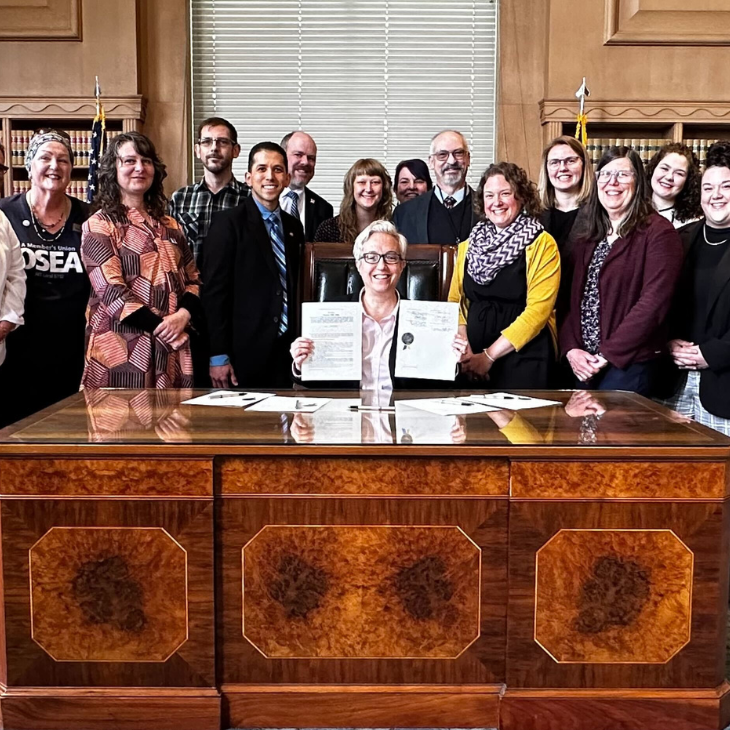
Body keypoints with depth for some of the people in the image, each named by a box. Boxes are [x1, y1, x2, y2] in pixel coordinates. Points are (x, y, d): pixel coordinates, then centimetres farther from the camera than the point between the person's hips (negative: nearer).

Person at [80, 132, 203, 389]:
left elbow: (193, 278, 13)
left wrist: (183, 315, -7)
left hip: (172, 348, 5)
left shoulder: (170, 226, 16)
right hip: (122, 350, -5)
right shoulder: (99, 226, -1)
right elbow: (110, 290, -11)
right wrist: (160, 326, -17)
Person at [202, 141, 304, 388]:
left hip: (286, 352, 5)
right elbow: (215, 291, -9)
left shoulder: (293, 227, 13)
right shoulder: (228, 223, -5)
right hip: (244, 353, -5)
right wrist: (218, 356, -13)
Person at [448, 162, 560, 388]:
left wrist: (489, 356, -14)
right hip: (472, 356, 3)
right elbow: (456, 301, 9)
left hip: (523, 356, -3)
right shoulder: (468, 246, 12)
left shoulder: (543, 245, -2)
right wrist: (463, 351, -9)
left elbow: (538, 309, -10)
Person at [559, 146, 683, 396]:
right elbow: (573, 297, 11)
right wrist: (570, 348, -5)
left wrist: (607, 354, -17)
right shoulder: (588, 236, 14)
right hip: (582, 365, 6)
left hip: (629, 365, -6)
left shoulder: (658, 233, -8)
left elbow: (653, 303, -16)